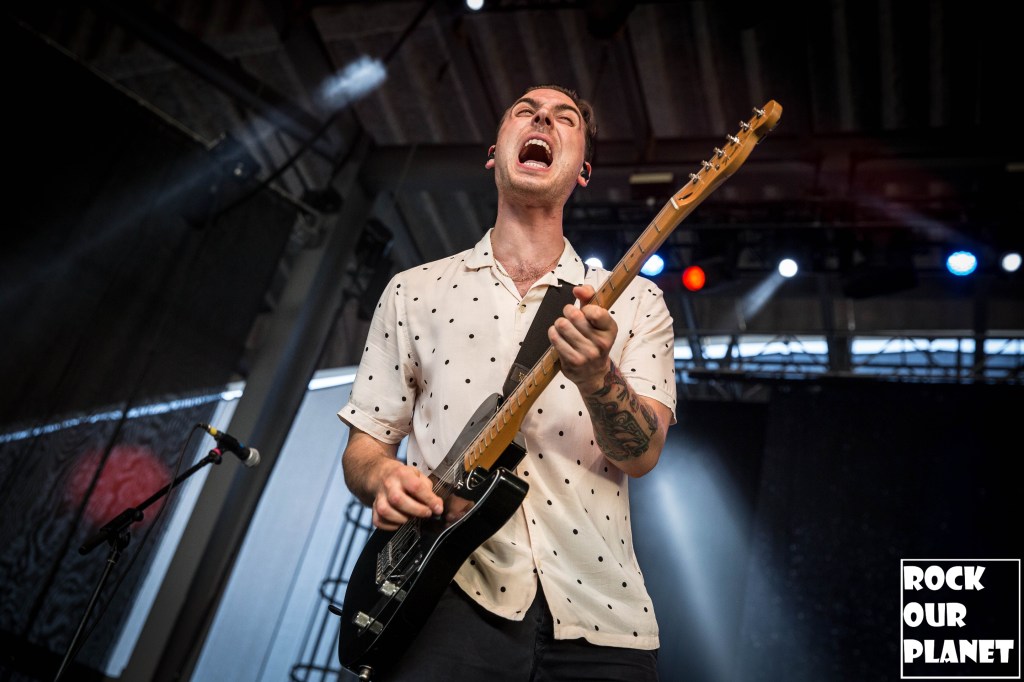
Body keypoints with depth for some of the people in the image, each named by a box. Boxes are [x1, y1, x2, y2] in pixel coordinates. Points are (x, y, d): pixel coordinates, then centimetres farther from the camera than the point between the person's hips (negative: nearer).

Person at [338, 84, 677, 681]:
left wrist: (596, 374, -23)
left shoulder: (634, 301, 8)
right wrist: (383, 478, -12)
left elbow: (642, 454, -3)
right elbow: (364, 442, 11)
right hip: (453, 599, 0)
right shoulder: (415, 291, 9)